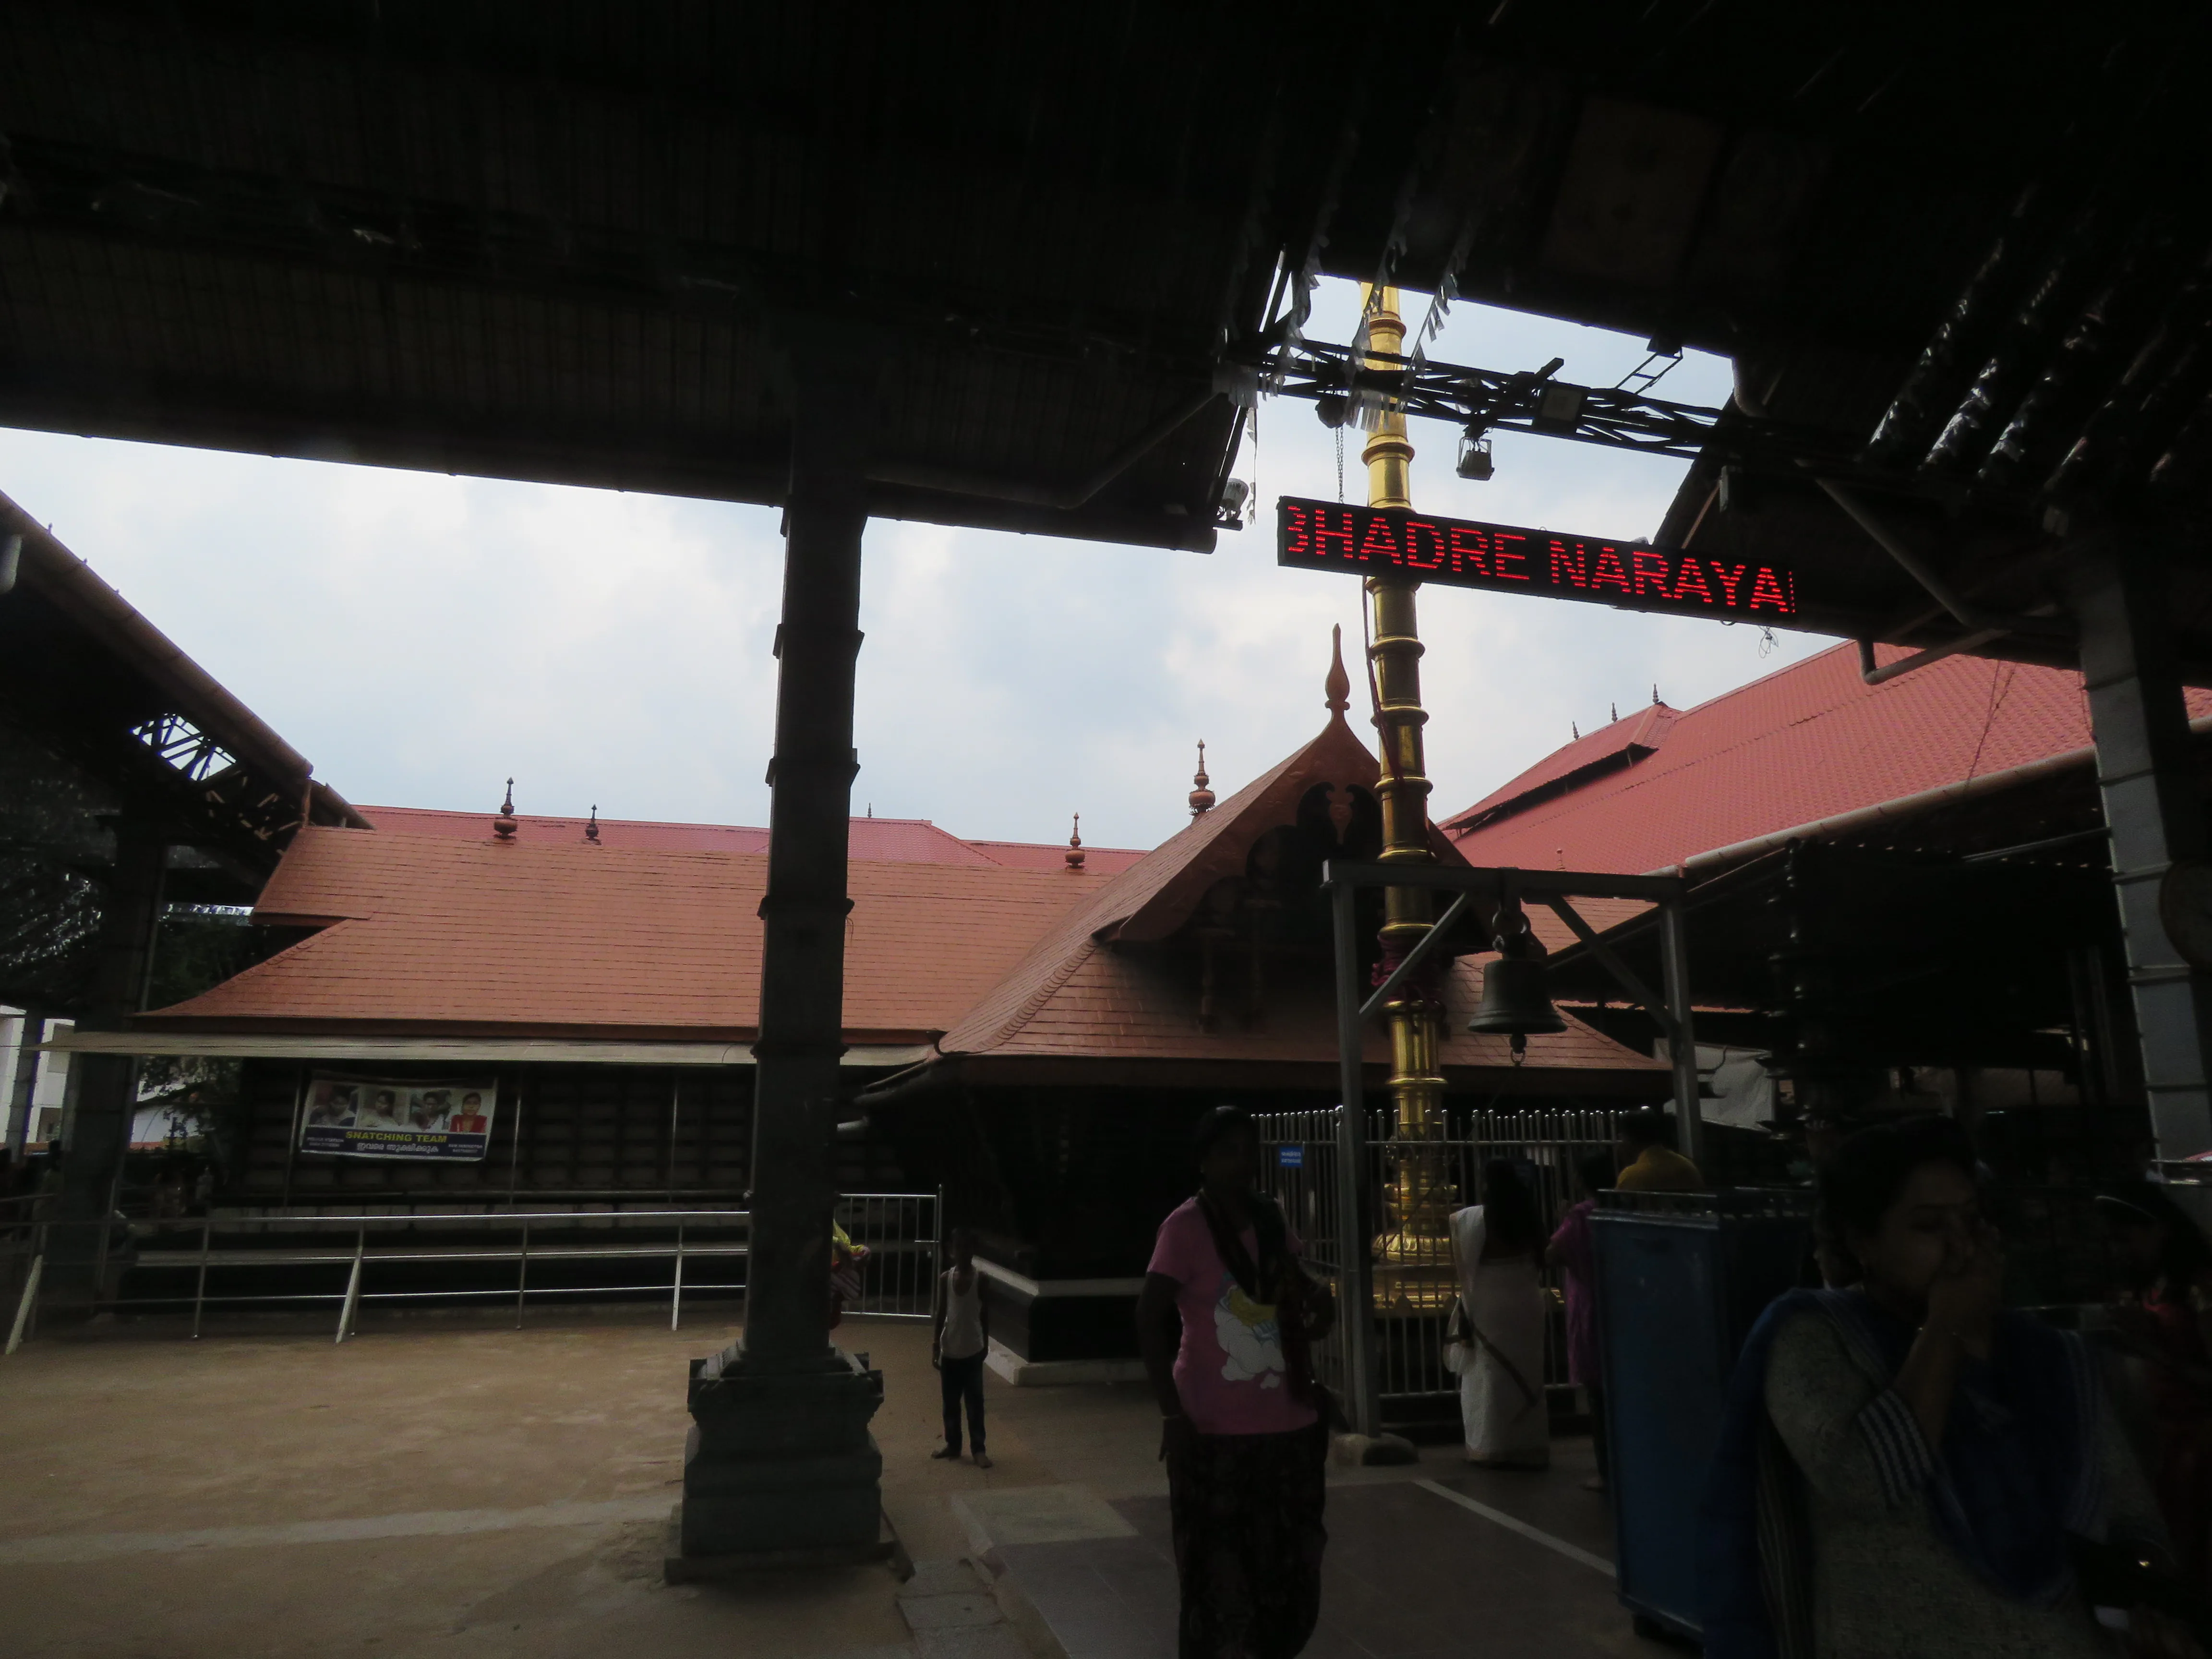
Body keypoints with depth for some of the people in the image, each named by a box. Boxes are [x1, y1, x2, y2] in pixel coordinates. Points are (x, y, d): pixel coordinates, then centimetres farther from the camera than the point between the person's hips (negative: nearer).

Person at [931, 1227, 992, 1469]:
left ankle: (978, 1449, 10)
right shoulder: (945, 1279, -3)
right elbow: (941, 1315, 2)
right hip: (950, 1351, 2)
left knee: (975, 1402, 2)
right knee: (950, 1402, 12)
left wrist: (986, 1344, 4)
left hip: (972, 1350, -2)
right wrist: (935, 1346, 0)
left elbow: (985, 1314, 1)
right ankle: (952, 1444, 26)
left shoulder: (980, 1279, -7)